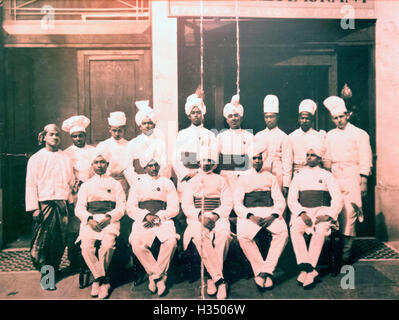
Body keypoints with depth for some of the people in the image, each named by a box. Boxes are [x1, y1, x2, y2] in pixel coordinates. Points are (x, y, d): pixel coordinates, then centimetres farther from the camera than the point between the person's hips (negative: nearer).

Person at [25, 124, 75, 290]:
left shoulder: (65, 158, 14)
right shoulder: (36, 159, 5)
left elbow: (71, 181, 15)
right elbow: (31, 185, 0)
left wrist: (70, 202, 7)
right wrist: (34, 208, -8)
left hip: (62, 204, 3)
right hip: (44, 203, -3)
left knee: (60, 241, 5)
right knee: (41, 242, -5)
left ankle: (54, 271, 20)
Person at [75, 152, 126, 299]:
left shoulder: (115, 184, 17)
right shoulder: (86, 185, 22)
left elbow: (121, 207, 7)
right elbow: (79, 208, 12)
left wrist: (108, 218, -11)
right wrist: (89, 219, -9)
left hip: (110, 220, -1)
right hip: (90, 221, 2)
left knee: (107, 244, -31)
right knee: (86, 246, -27)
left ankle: (97, 279, -8)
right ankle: (104, 281, -14)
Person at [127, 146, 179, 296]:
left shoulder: (167, 183, 15)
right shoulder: (138, 183, 17)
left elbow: (174, 208, 7)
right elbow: (131, 208, 8)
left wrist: (157, 216, -9)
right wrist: (146, 216, -10)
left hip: (163, 220, 0)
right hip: (143, 221, 1)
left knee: (171, 241, -31)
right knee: (137, 244, -30)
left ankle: (155, 275, -11)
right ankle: (161, 276, -12)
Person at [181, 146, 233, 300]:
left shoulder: (220, 180, 18)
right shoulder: (192, 181, 19)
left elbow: (227, 204, 7)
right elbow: (186, 205, 7)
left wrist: (215, 215, -12)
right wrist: (200, 216, -12)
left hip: (218, 217, 0)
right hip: (197, 218, 0)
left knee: (223, 233, -35)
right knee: (199, 236, -34)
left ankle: (213, 278, -29)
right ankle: (220, 280, -31)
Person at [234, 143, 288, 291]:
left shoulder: (271, 177, 22)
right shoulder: (243, 179, 18)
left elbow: (280, 201, 12)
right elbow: (237, 203, 7)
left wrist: (273, 215, -10)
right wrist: (250, 216, -12)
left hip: (269, 212, 1)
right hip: (249, 213, -1)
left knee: (283, 231, -32)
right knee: (243, 235, -33)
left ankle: (265, 272, -27)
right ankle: (264, 273, -22)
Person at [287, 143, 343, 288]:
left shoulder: (326, 175, 12)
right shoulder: (298, 176, 17)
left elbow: (338, 199, 3)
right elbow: (291, 200, 7)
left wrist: (328, 215, -14)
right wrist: (302, 213, -12)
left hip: (322, 211, -1)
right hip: (303, 212, 2)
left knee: (320, 231, -33)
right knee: (295, 229, -30)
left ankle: (307, 270, -24)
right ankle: (309, 269, -30)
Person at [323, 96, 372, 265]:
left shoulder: (359, 134, 4)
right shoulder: (330, 135, 17)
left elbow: (365, 159, 0)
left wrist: (363, 180, -7)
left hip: (352, 178, -4)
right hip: (334, 179, 4)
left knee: (349, 214, -10)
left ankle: (346, 253, -5)